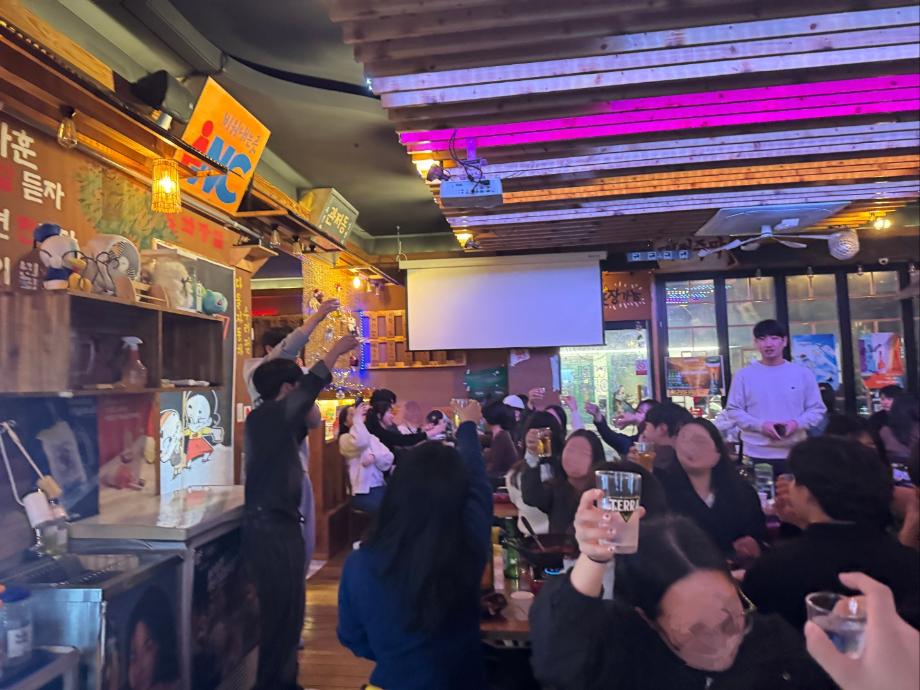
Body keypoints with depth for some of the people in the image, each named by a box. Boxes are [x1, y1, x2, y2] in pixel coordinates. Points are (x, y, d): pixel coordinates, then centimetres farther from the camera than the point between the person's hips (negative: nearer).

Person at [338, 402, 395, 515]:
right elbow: (360, 442, -25)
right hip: (363, 492, -6)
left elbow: (388, 458, 6)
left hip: (381, 487, 6)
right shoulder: (345, 438, -1)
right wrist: (357, 417, -15)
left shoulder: (371, 437, 18)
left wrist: (374, 457, -14)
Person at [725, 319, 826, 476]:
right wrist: (760, 425, -15)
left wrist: (797, 423, -13)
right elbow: (734, 410, 0)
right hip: (757, 455, -1)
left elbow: (816, 409, 7)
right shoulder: (744, 375, 0)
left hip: (795, 454, 1)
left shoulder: (803, 373, 4)